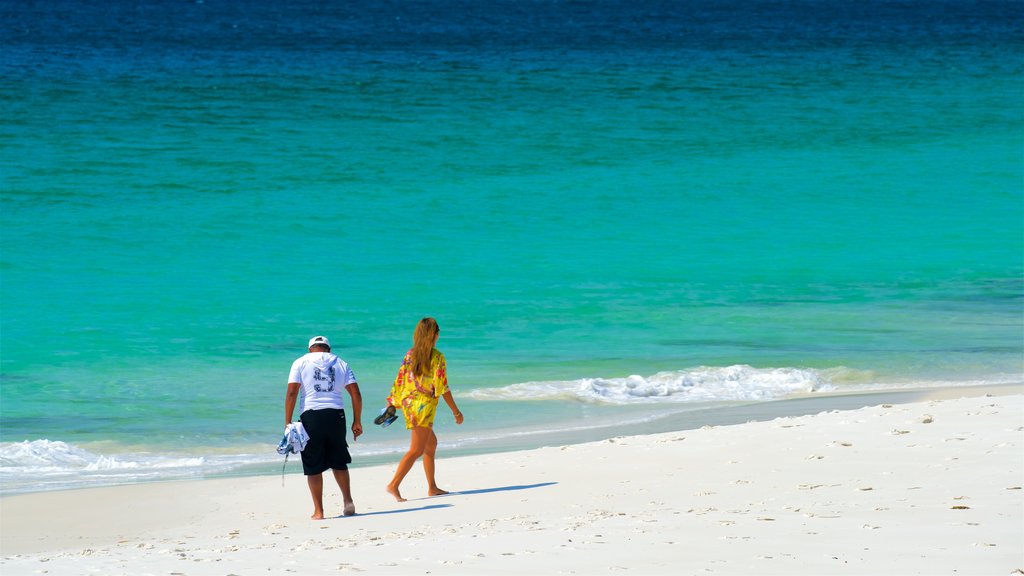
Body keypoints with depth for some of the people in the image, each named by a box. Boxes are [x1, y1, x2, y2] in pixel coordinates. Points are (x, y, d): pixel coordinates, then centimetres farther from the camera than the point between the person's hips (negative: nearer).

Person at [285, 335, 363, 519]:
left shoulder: (301, 363, 7)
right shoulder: (340, 364, 15)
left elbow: (292, 392, -5)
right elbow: (355, 393, 7)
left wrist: (287, 422, -4)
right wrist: (357, 421, 12)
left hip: (311, 415, -2)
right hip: (336, 414, 2)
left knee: (313, 467, 3)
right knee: (339, 462, 19)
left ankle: (318, 511, 3)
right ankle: (348, 502, 12)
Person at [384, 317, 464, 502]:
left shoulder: (410, 354, 5)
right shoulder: (437, 357, -12)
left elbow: (399, 381, 6)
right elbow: (442, 387, -11)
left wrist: (392, 405, 13)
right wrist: (456, 411, -4)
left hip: (408, 404, 7)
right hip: (424, 406, -7)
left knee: (431, 443, 20)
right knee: (416, 450, -5)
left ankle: (432, 487, 23)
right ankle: (394, 485, -15)